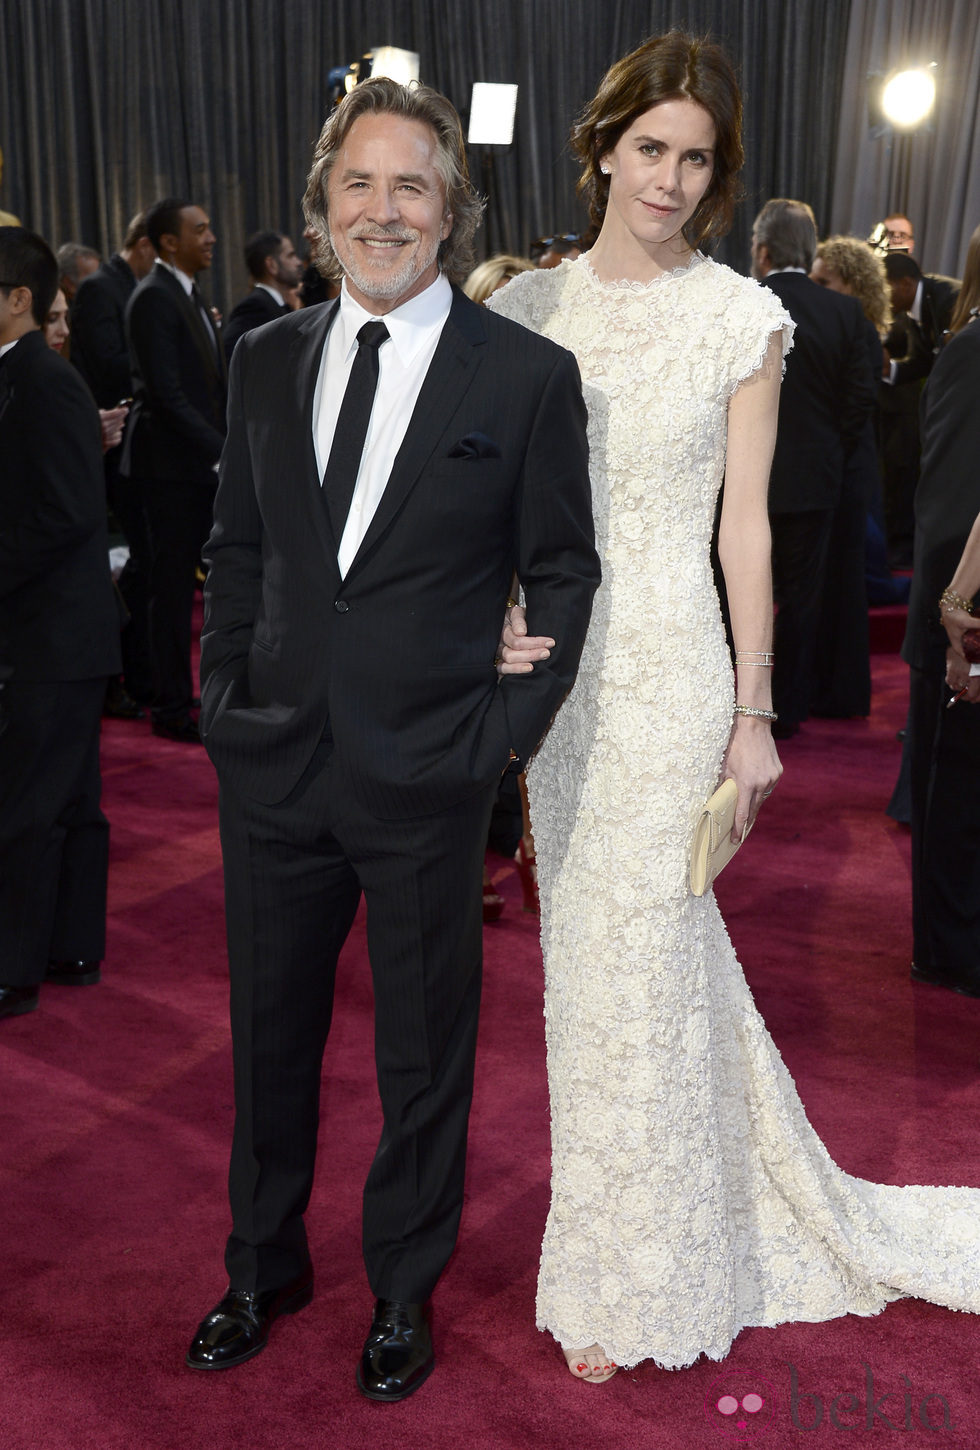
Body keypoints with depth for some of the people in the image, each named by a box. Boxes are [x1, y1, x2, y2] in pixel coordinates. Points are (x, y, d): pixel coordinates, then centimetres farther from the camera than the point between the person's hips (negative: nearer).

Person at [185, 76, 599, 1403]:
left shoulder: (527, 374, -6)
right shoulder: (266, 358, 5)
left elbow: (564, 572, -3)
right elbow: (237, 545, 12)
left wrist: (509, 731, -9)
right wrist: (222, 692, 4)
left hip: (428, 779, -3)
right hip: (273, 761, 4)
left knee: (424, 1054, 13)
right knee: (270, 1035, 18)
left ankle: (403, 1293, 37)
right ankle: (264, 1266, 42)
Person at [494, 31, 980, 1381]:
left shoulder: (743, 319, -5)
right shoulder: (533, 306, 4)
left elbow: (746, 525, -4)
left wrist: (753, 713, -4)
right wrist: (500, 620, -12)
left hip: (668, 671, -4)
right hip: (557, 665, 4)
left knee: (632, 963, 2)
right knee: (595, 947, 15)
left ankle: (626, 1283, 24)